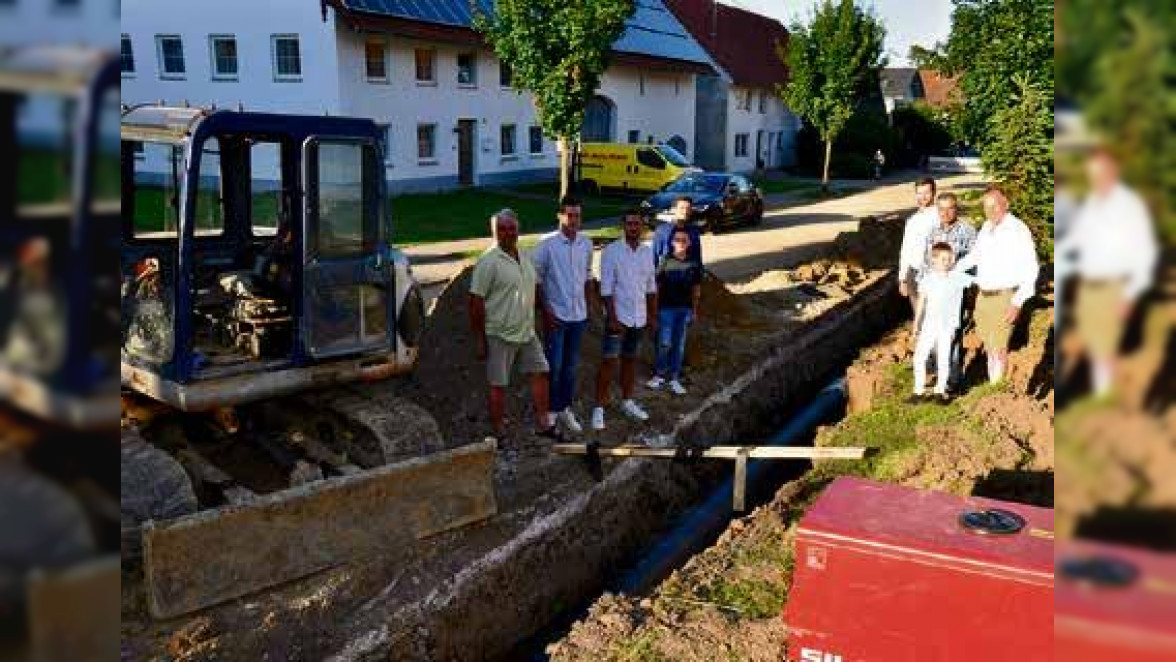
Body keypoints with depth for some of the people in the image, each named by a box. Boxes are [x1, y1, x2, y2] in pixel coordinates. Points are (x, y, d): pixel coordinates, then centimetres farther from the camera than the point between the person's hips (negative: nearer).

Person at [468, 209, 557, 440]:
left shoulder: (524, 258, 9)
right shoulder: (489, 262, -14)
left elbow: (534, 289, 22)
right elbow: (476, 302, -15)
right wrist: (480, 340, -15)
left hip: (527, 333, 7)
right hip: (500, 336, -7)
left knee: (540, 372, 9)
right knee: (498, 385, 4)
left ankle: (543, 424, 20)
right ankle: (500, 434, 16)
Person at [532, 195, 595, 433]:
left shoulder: (586, 244, 2)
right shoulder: (547, 245, -12)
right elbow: (535, 279, -8)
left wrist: (588, 308, 13)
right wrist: (545, 311, -10)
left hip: (578, 316, 4)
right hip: (556, 316, -4)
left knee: (571, 366, 13)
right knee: (554, 366, 2)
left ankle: (565, 409, 26)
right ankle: (550, 410, 18)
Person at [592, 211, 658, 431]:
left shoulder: (647, 251, 4)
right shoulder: (611, 251, -11)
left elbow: (651, 286, 11)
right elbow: (606, 288, -13)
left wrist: (653, 316, 10)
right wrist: (612, 318, -17)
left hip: (639, 317, 5)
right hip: (618, 316, -5)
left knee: (630, 359, 16)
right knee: (608, 361, -4)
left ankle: (627, 402, 27)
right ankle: (599, 408, 2)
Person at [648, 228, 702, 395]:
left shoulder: (693, 264, 2)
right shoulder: (665, 262, -6)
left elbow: (696, 288, 9)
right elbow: (657, 286, -3)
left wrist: (694, 310, 9)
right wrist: (655, 308, -3)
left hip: (685, 309, 3)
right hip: (667, 307, -3)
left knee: (679, 344, 9)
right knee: (665, 343, -2)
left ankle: (674, 378, 18)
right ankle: (659, 375, 15)